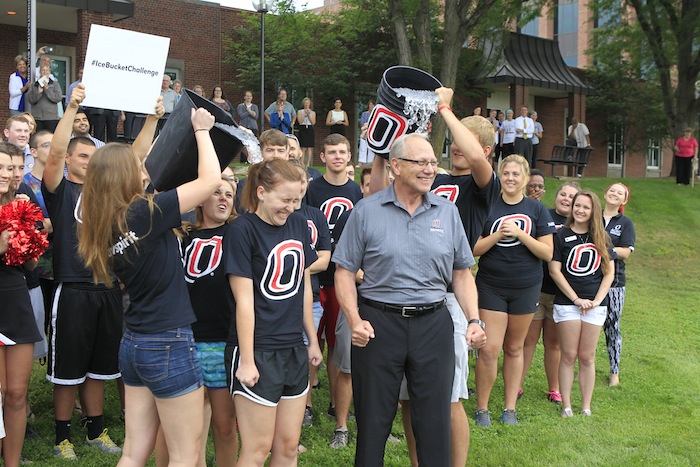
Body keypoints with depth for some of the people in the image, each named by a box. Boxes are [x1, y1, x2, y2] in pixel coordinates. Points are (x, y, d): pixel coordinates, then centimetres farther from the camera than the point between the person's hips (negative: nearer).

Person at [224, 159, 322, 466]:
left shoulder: (298, 224, 6)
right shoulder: (243, 230, -13)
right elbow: (244, 300, -15)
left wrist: (312, 340, 16)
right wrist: (246, 359, -14)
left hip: (294, 349, 7)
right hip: (258, 351, -6)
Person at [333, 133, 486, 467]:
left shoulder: (447, 212, 6)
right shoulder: (367, 211, -2)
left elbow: (462, 273, 11)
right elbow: (344, 270, -1)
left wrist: (474, 319, -1)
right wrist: (354, 320, -13)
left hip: (433, 323, 2)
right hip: (379, 322, -2)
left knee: (435, 419, 7)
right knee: (373, 418, 9)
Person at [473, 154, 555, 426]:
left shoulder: (537, 210, 2)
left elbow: (547, 253, -3)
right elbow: (474, 249, -2)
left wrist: (520, 234, -15)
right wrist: (498, 235, -16)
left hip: (526, 288, 1)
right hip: (491, 286, -1)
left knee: (514, 348, 10)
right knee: (489, 349, -7)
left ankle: (510, 408, 22)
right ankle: (482, 408, 8)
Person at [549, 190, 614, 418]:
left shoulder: (601, 239, 7)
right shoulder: (562, 236, -1)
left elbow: (609, 273, 8)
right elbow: (554, 271, -5)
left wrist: (597, 300, -5)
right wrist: (577, 299, -9)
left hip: (595, 305, 2)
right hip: (567, 303, -2)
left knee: (587, 357, 6)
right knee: (569, 356, -1)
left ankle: (586, 406, 14)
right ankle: (566, 406, 7)